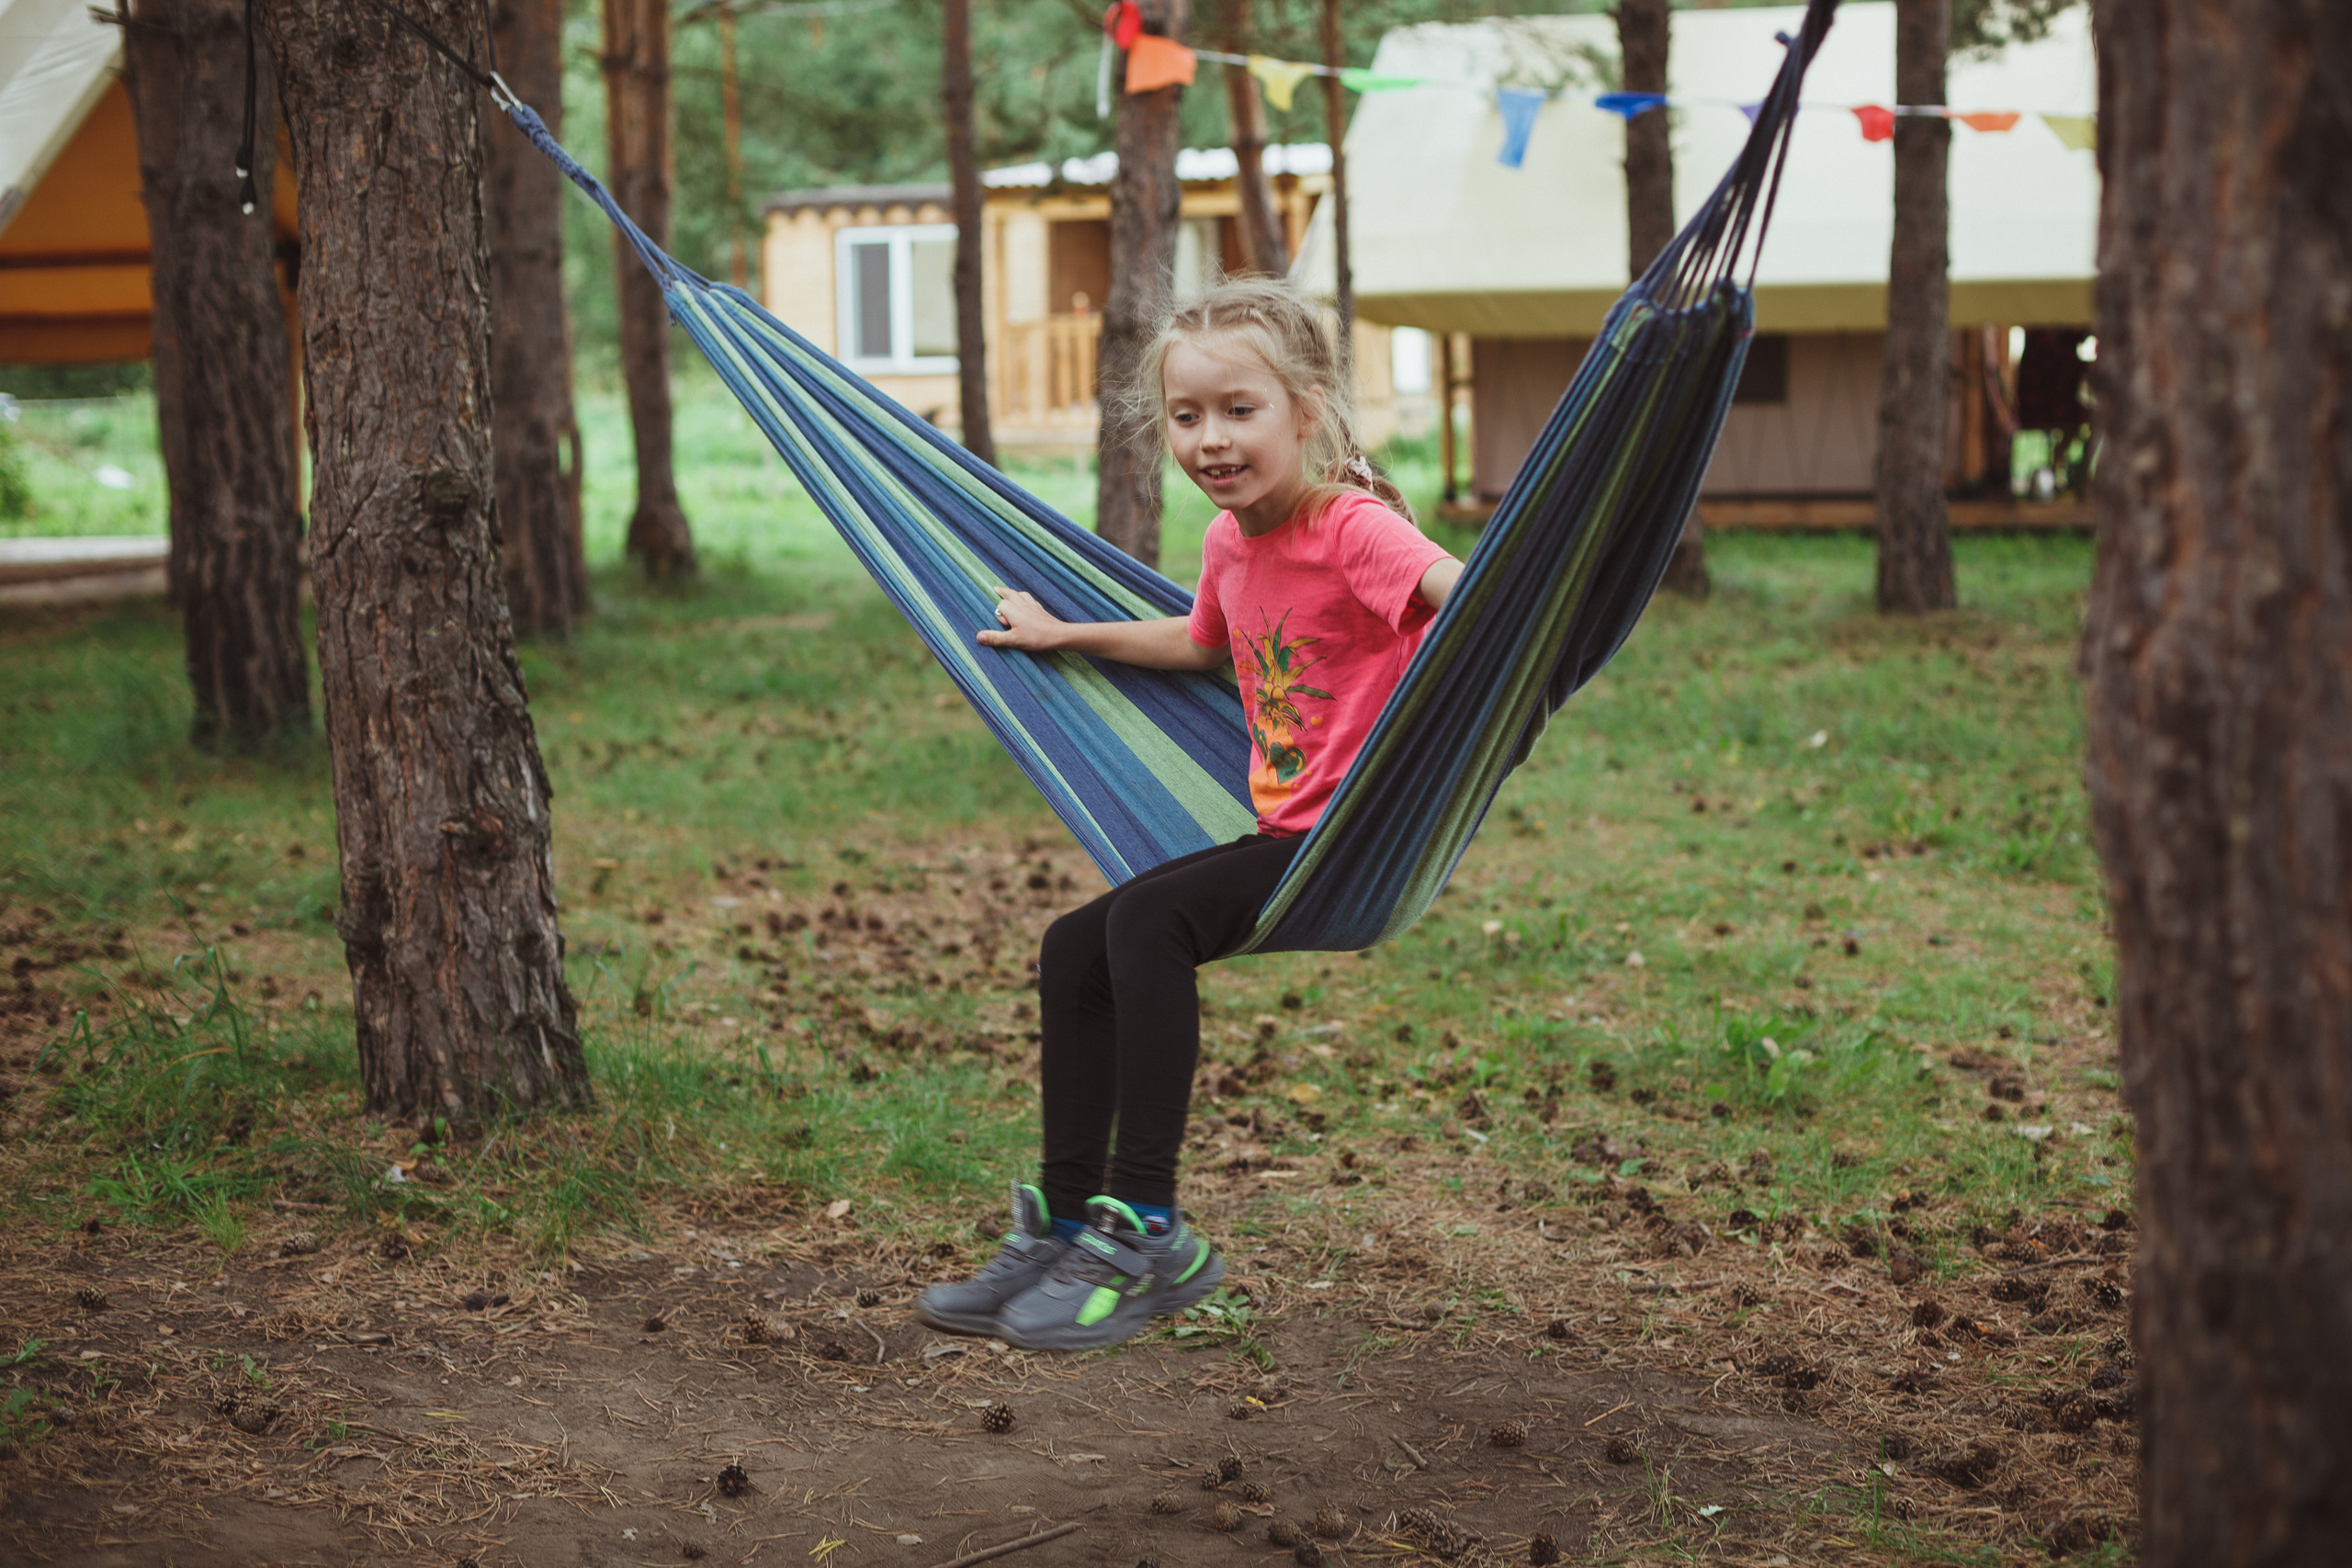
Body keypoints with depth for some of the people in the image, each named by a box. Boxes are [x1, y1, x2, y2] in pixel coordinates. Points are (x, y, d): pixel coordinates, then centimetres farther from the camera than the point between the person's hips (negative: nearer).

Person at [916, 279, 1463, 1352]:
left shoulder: (1355, 529, -17)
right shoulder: (1231, 540, 9)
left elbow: (1456, 587, -40)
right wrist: (1064, 636, 38)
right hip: (1285, 835, 9)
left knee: (1147, 918, -26)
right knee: (1074, 948, 6)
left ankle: (1148, 1234, -20)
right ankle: (1064, 1226, 14)